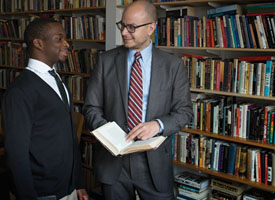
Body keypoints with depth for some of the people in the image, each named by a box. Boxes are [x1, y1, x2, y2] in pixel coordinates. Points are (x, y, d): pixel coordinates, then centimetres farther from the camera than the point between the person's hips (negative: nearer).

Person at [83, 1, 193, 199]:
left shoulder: (173, 65, -2)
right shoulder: (106, 61, 1)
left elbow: (184, 110, 0)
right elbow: (92, 107, 2)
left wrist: (158, 124, -20)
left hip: (154, 161, -1)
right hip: (113, 157, 1)